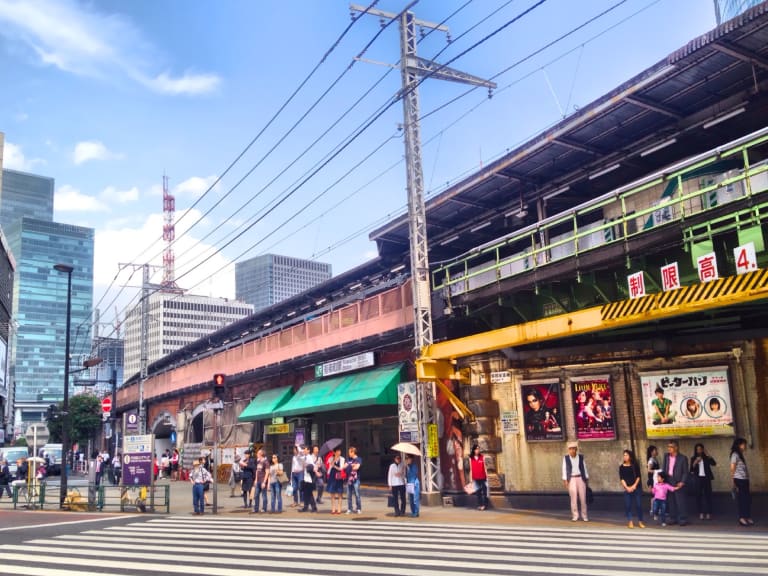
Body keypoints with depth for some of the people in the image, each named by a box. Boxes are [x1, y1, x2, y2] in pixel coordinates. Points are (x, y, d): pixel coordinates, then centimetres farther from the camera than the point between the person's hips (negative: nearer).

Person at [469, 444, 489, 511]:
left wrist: (487, 476, 0)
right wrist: (471, 478, 3)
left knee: (484, 491, -1)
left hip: (483, 477, -1)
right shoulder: (471, 458, 3)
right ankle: (479, 505, 12)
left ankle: (484, 505, 3)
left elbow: (484, 467, 3)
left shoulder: (482, 457, 0)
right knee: (478, 492, 6)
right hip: (476, 478, 1)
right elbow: (471, 469, 5)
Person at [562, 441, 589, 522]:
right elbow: (564, 469, 0)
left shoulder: (581, 457, 4)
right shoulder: (566, 458, 0)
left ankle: (584, 515, 10)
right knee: (573, 498, -3)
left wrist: (586, 478, 4)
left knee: (583, 498, 0)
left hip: (580, 478, 1)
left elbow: (584, 468, 7)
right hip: (571, 479, -1)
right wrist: (565, 480, -5)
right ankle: (575, 516, 5)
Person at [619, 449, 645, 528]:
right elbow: (621, 479, 1)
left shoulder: (635, 465, 2)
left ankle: (640, 522, 8)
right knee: (627, 505, -2)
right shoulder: (622, 467, 4)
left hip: (637, 488, -1)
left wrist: (634, 486, -10)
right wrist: (627, 487, -11)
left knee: (638, 504, -2)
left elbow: (638, 476, 0)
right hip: (627, 488, 1)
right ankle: (630, 522, 6)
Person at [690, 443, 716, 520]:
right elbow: (691, 469, -1)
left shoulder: (706, 458, 6)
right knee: (699, 496, -3)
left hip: (706, 478, 0)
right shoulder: (693, 458, 6)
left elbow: (714, 463, -10)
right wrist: (695, 462, -15)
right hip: (698, 479, 0)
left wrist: (707, 455, -13)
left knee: (708, 495, -5)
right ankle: (701, 513, 0)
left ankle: (708, 513, -3)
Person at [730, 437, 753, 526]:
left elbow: (744, 469, 13)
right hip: (739, 480, -8)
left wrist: (747, 479, 5)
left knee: (747, 498, 7)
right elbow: (732, 469, -10)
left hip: (745, 480, 8)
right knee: (741, 498, -4)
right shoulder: (735, 454, -7)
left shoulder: (740, 455, 18)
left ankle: (748, 517, 13)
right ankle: (742, 518, 1)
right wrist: (734, 482, -12)